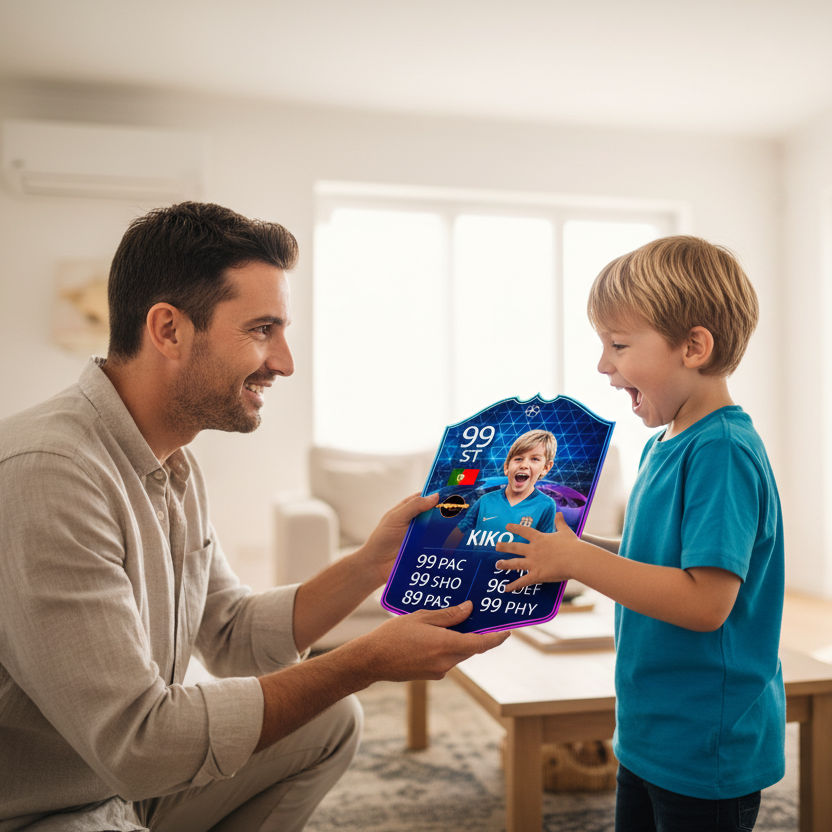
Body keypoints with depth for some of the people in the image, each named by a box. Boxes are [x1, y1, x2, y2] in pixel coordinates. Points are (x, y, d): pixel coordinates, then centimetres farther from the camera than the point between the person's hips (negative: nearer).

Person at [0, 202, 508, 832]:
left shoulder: (174, 465, 2)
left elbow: (232, 638, 6)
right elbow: (135, 743, -29)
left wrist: (374, 562, -6)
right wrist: (366, 662, -24)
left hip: (131, 779, 9)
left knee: (331, 721, 8)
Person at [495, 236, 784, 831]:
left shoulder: (722, 452, -23)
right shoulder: (665, 444, 6)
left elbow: (705, 600, -30)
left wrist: (577, 561, -24)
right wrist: (569, 546, 1)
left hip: (708, 749, -9)